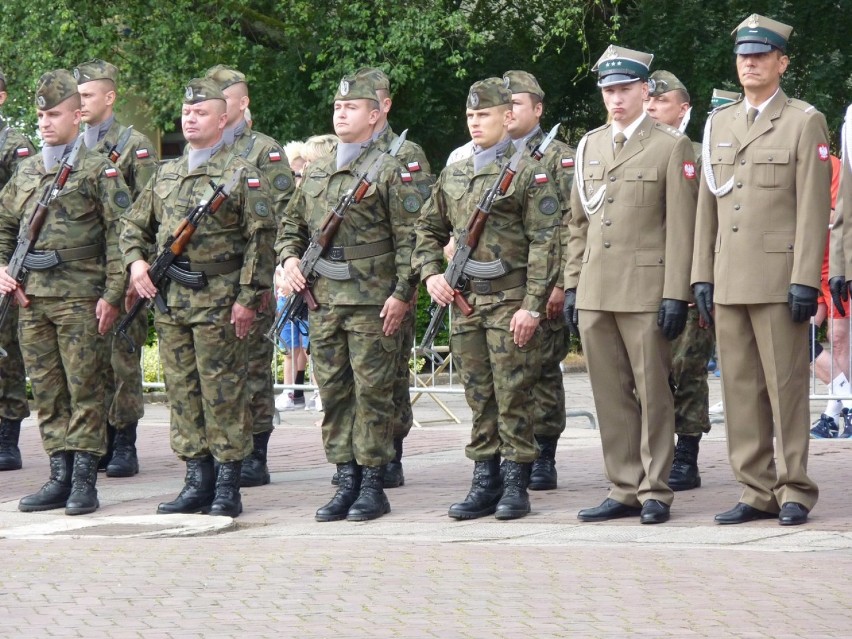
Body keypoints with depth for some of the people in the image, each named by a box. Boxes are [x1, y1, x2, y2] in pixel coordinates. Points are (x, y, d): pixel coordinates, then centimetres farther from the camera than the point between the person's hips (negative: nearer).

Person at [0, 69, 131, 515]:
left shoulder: (98, 170, -2)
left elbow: (120, 235, -6)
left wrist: (112, 295, -12)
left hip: (81, 300, -6)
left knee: (84, 391, -4)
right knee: (46, 393, 6)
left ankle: (85, 481, -2)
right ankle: (60, 477, 11)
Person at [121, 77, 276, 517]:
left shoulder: (242, 174, -3)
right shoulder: (165, 175, 15)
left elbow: (260, 239, -7)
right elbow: (134, 225, 24)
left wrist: (248, 298, -13)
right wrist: (136, 261, 4)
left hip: (219, 299, -6)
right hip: (170, 300, 6)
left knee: (223, 394, -4)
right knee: (182, 393, 7)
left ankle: (228, 487, 1)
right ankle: (197, 481, 14)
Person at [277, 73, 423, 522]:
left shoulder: (388, 171, -2)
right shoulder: (315, 172, 16)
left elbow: (409, 237, -6)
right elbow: (292, 225, 24)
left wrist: (402, 293, -12)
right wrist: (289, 257, 3)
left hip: (372, 302, -6)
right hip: (324, 300, 6)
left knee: (371, 393, -3)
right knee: (333, 393, 7)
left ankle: (373, 486, 2)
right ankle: (347, 482, 13)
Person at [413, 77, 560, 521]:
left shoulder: (528, 173, -4)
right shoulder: (452, 176, 14)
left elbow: (544, 243, -9)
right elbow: (429, 229, 25)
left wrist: (532, 305, -15)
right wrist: (430, 273, 6)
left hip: (509, 301, -6)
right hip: (464, 300, 6)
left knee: (513, 396, -3)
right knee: (479, 396, 9)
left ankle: (515, 485, 3)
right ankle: (485, 482, 14)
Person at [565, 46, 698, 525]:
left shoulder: (672, 146, -2)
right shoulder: (590, 146, 15)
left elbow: (681, 228, -6)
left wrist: (676, 295, -11)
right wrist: (572, 285, 12)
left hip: (646, 292, -5)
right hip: (596, 294, 5)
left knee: (653, 394, -1)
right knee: (611, 396, 7)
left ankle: (655, 492, 5)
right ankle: (625, 490, 13)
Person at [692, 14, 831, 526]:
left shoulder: (805, 122, -1)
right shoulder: (719, 124, 16)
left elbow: (813, 209, -7)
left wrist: (805, 281, -13)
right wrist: (702, 275, 11)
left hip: (779, 279, -6)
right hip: (730, 282, 6)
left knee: (786, 386, -3)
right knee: (740, 388, 5)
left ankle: (795, 491, 3)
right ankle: (757, 492, 10)